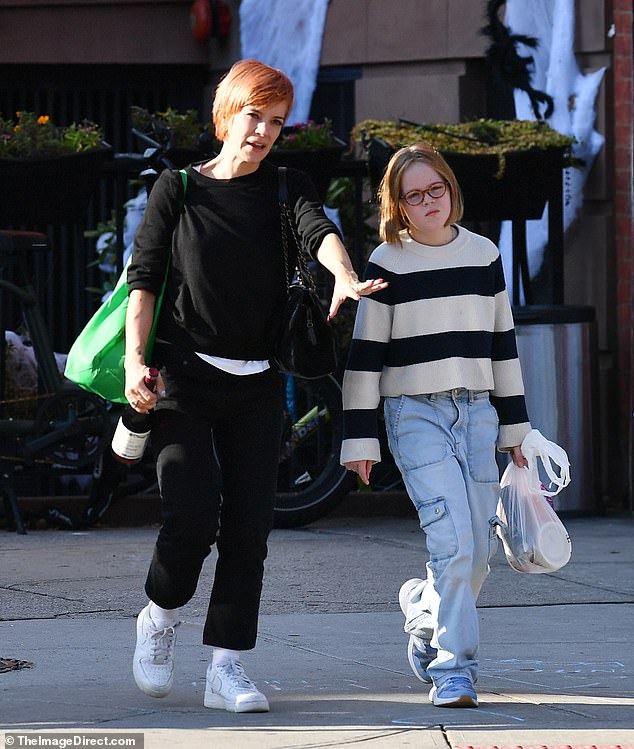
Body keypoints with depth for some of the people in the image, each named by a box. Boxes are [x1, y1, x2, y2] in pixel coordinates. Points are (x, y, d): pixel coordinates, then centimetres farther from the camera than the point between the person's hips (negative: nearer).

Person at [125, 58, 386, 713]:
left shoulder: (285, 189, 9)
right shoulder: (178, 188, 5)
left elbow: (318, 229, -12)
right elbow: (142, 278, 1)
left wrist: (344, 278, -35)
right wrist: (135, 359, -12)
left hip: (256, 387, 2)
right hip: (183, 377, -2)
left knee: (248, 527, -3)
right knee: (193, 514, -15)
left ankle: (226, 666, 3)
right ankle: (159, 618, 13)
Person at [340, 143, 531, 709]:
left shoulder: (484, 255, 10)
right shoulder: (388, 263, -1)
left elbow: (502, 342, 16)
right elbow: (366, 352, -1)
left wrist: (515, 426, 15)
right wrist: (359, 438, -4)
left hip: (476, 410, 4)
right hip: (416, 412, -4)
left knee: (479, 547, 2)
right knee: (453, 539, -17)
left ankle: (425, 607, 32)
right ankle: (453, 668, -11)